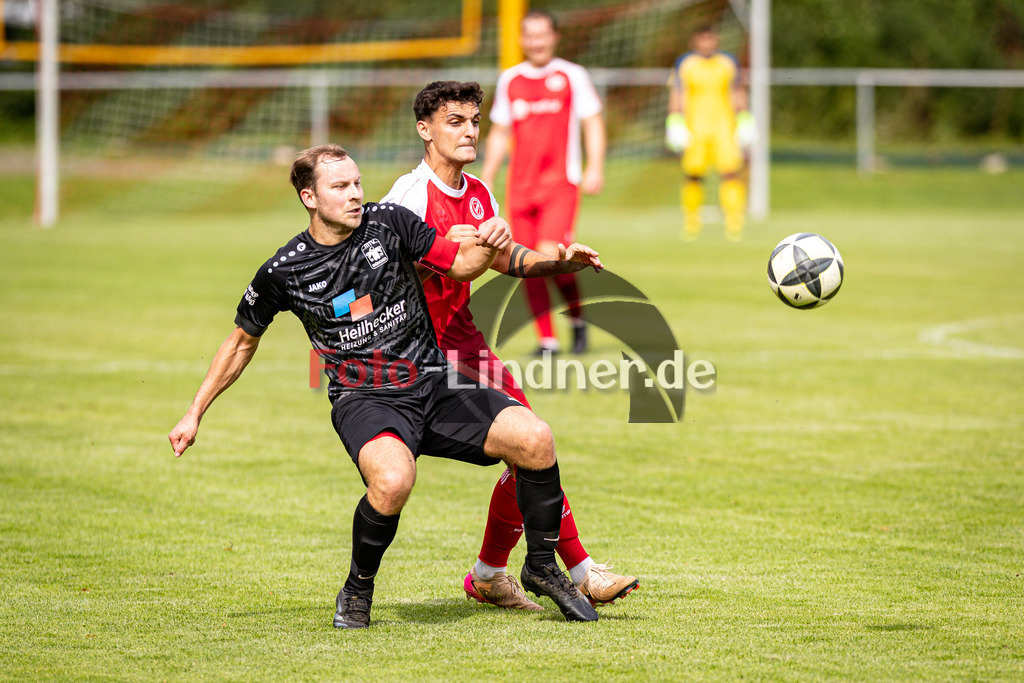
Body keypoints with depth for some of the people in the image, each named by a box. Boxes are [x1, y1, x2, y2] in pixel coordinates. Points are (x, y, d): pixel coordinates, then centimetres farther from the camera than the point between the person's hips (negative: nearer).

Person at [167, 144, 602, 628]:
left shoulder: (387, 223, 0)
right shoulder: (283, 272, -3)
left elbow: (460, 265, 8)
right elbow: (242, 341, 13)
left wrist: (488, 247, -16)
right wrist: (195, 413, 15)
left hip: (433, 383, 3)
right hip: (364, 401, -3)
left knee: (533, 438, -19)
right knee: (393, 480, -37)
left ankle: (541, 568, 5)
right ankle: (358, 589, -7)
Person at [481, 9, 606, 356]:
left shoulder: (572, 76, 2)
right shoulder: (509, 80, 12)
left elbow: (593, 122, 2)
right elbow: (500, 133, 19)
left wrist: (595, 168, -10)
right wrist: (486, 180, 15)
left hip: (561, 183, -4)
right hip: (520, 187, 4)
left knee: (550, 255, -19)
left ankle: (577, 316, 6)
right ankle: (547, 339, 8)